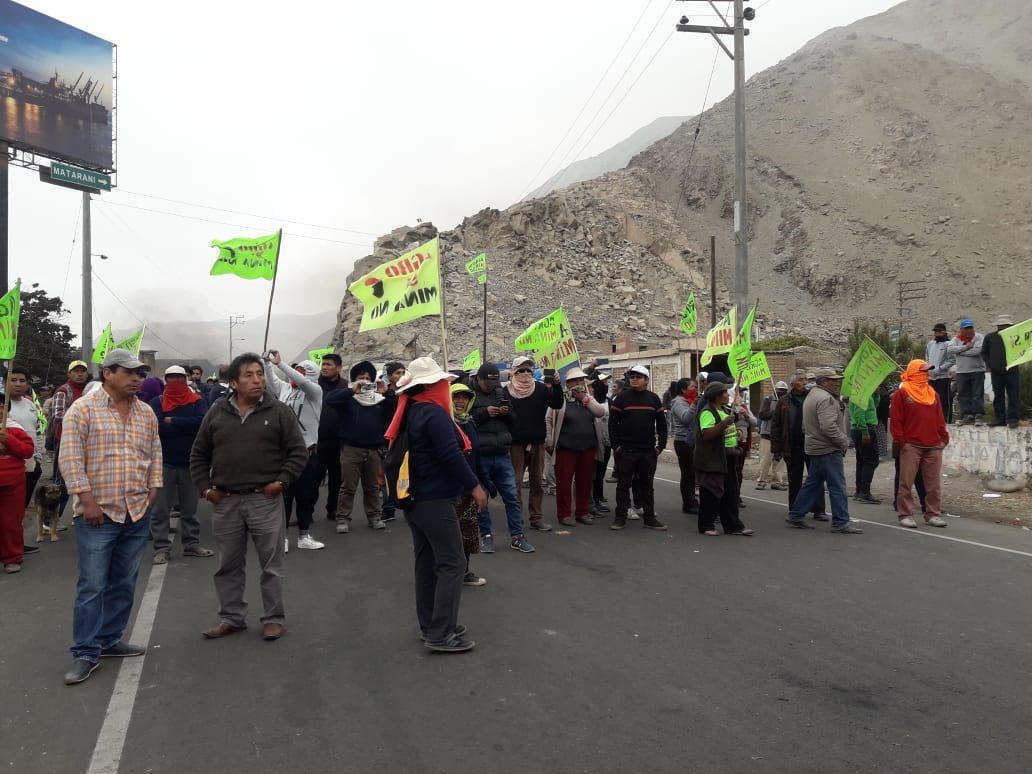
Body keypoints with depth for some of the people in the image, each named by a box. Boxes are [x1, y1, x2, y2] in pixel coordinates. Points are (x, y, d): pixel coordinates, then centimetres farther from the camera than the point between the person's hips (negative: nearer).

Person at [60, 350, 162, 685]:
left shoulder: (146, 413, 12)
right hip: (98, 513, -5)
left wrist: (153, 491, 9)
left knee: (124, 584, 12)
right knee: (92, 586, -1)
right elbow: (70, 458, -10)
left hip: (137, 514, 6)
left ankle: (109, 640, 25)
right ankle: (86, 654, 8)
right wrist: (87, 500, -15)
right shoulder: (82, 409, -5)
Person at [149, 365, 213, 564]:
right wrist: (187, 426, -17)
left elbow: (202, 421, -18)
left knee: (190, 508, 11)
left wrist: (172, 421, -17)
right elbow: (157, 427, -16)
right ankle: (162, 548, 9)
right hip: (164, 462, -1)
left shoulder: (197, 401, 1)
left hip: (189, 462, 1)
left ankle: (192, 544, 21)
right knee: (160, 509, 2)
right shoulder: (157, 402, 0)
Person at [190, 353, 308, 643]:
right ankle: (231, 617, 27)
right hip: (225, 502, 3)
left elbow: (298, 452, 0)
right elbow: (198, 455, 14)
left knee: (271, 564, 5)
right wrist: (205, 487, 5)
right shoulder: (216, 413, 6)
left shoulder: (279, 412, -2)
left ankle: (273, 618, 18)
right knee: (228, 565, 13)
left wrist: (282, 481, -9)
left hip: (265, 499, -3)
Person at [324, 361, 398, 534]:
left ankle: (374, 516, 23)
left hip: (373, 449, 4)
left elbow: (395, 409, 3)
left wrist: (388, 393, -11)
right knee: (348, 487, 0)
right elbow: (328, 400, -15)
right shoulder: (348, 396, 2)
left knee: (372, 487, 13)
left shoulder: (379, 398, 12)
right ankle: (343, 518, 8)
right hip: (351, 448, -4)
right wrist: (352, 391, -22)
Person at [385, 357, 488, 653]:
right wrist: (475, 486, -17)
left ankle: (429, 625, 23)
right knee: (451, 564, -5)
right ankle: (441, 635, -4)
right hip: (435, 501, -9)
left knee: (426, 563, 15)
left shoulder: (408, 412, 10)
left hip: (414, 500, 10)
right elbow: (451, 456, -23)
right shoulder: (434, 413, -18)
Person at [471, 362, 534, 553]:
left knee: (512, 496, 5)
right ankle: (486, 535, 20)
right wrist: (485, 412, -18)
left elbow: (514, 421, 17)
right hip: (479, 456, -4)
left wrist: (506, 413, -5)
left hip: (502, 455, 4)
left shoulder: (502, 393, 13)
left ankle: (517, 536, 14)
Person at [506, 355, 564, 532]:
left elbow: (557, 405, -7)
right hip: (516, 443, -3)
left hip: (537, 442, 3)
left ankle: (536, 517, 19)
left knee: (537, 482, 9)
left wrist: (557, 385, -22)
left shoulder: (540, 388, 3)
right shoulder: (507, 391, -3)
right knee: (516, 482, 0)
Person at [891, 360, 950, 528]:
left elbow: (939, 418, 17)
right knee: (907, 482, -1)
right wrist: (899, 440, -9)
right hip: (911, 445, -5)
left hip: (933, 445, 5)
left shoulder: (932, 393, 16)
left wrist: (943, 437, 10)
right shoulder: (902, 393, -2)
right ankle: (905, 515, 5)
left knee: (934, 483, 8)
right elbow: (896, 419, -5)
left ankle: (933, 514, 16)